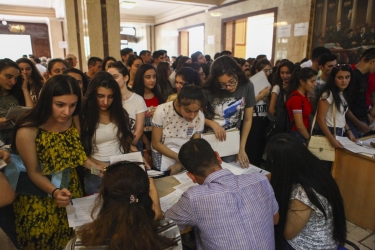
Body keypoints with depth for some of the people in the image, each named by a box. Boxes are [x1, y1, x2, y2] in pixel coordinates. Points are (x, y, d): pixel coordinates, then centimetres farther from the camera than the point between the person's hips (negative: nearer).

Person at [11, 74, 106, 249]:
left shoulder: (73, 120, -13)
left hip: (71, 190, 4)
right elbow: (34, 172, -17)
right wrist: (55, 192, -32)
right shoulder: (28, 131, -27)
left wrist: (95, 166, -19)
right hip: (40, 200, -4)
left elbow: (77, 152, -2)